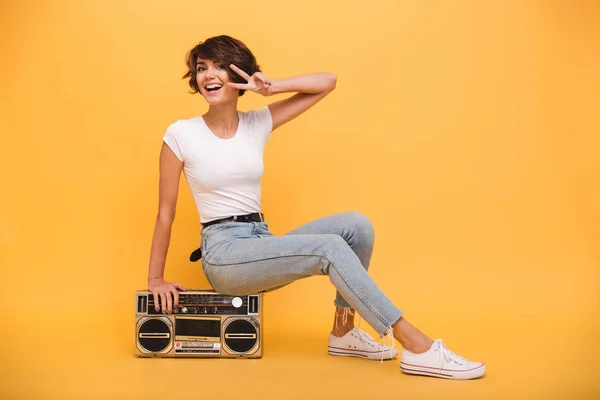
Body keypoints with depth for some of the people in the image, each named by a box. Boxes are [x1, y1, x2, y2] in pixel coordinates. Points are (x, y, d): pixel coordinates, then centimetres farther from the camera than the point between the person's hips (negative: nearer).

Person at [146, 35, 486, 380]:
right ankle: (418, 348, -26)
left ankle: (343, 332, -3)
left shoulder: (258, 123, 6)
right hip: (224, 253, -5)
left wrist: (271, 88, -9)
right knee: (331, 248, -26)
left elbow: (328, 82, 4)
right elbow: (166, 211, 0)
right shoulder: (181, 134, -5)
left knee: (356, 225, -16)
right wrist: (156, 278, 2)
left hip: (263, 246, 6)